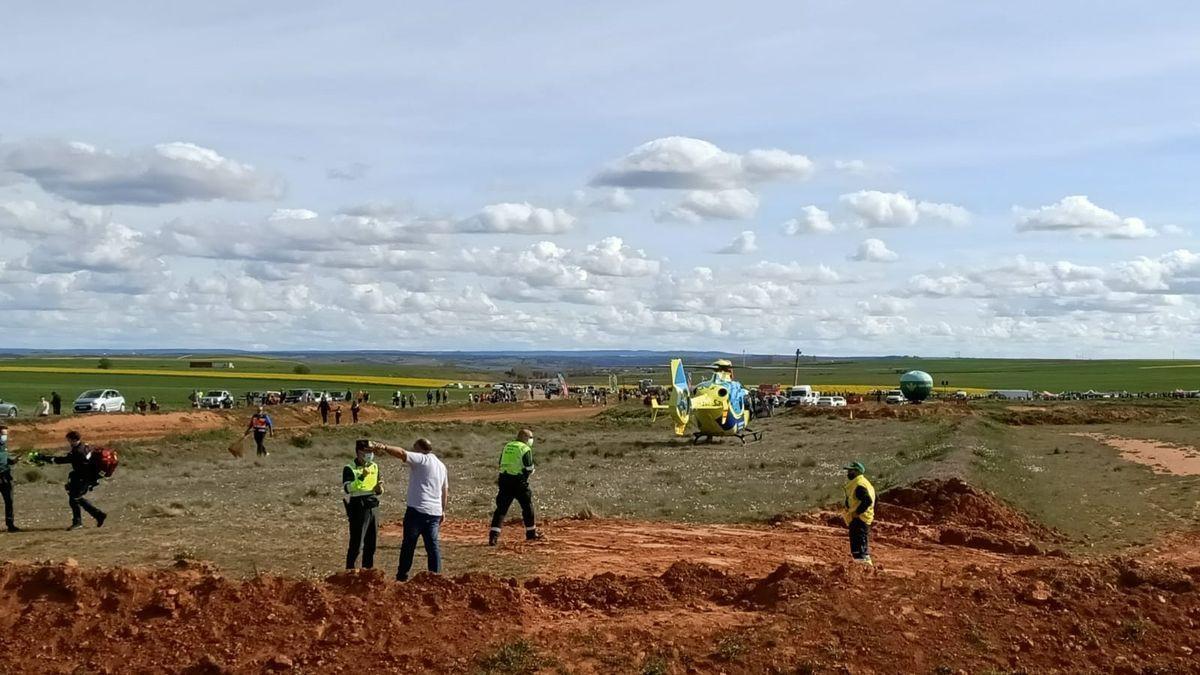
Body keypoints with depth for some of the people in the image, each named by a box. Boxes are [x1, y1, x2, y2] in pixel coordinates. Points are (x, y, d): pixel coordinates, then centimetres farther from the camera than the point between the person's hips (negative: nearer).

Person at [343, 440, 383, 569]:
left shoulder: (374, 467, 12)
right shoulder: (349, 468, -7)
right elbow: (347, 488, -21)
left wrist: (379, 489, -2)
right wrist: (361, 477, -31)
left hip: (373, 508, 6)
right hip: (358, 509, -6)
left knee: (371, 544, 10)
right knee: (356, 544, -5)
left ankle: (367, 570, 20)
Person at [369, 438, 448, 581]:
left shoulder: (422, 460, -5)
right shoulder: (441, 465, 19)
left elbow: (401, 453, -21)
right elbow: (445, 490, 25)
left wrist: (382, 446, -22)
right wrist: (443, 510, 31)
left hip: (417, 509, -7)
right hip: (435, 511, 7)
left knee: (408, 544, 2)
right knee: (432, 544, 9)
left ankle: (402, 576, 5)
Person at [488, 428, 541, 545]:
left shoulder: (506, 446, 14)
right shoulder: (526, 449, -6)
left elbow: (501, 465, 15)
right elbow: (529, 469, -7)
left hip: (504, 480, 5)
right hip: (519, 481, -5)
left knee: (501, 508, 3)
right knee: (527, 506, 14)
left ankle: (493, 536, -8)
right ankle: (531, 532, 25)